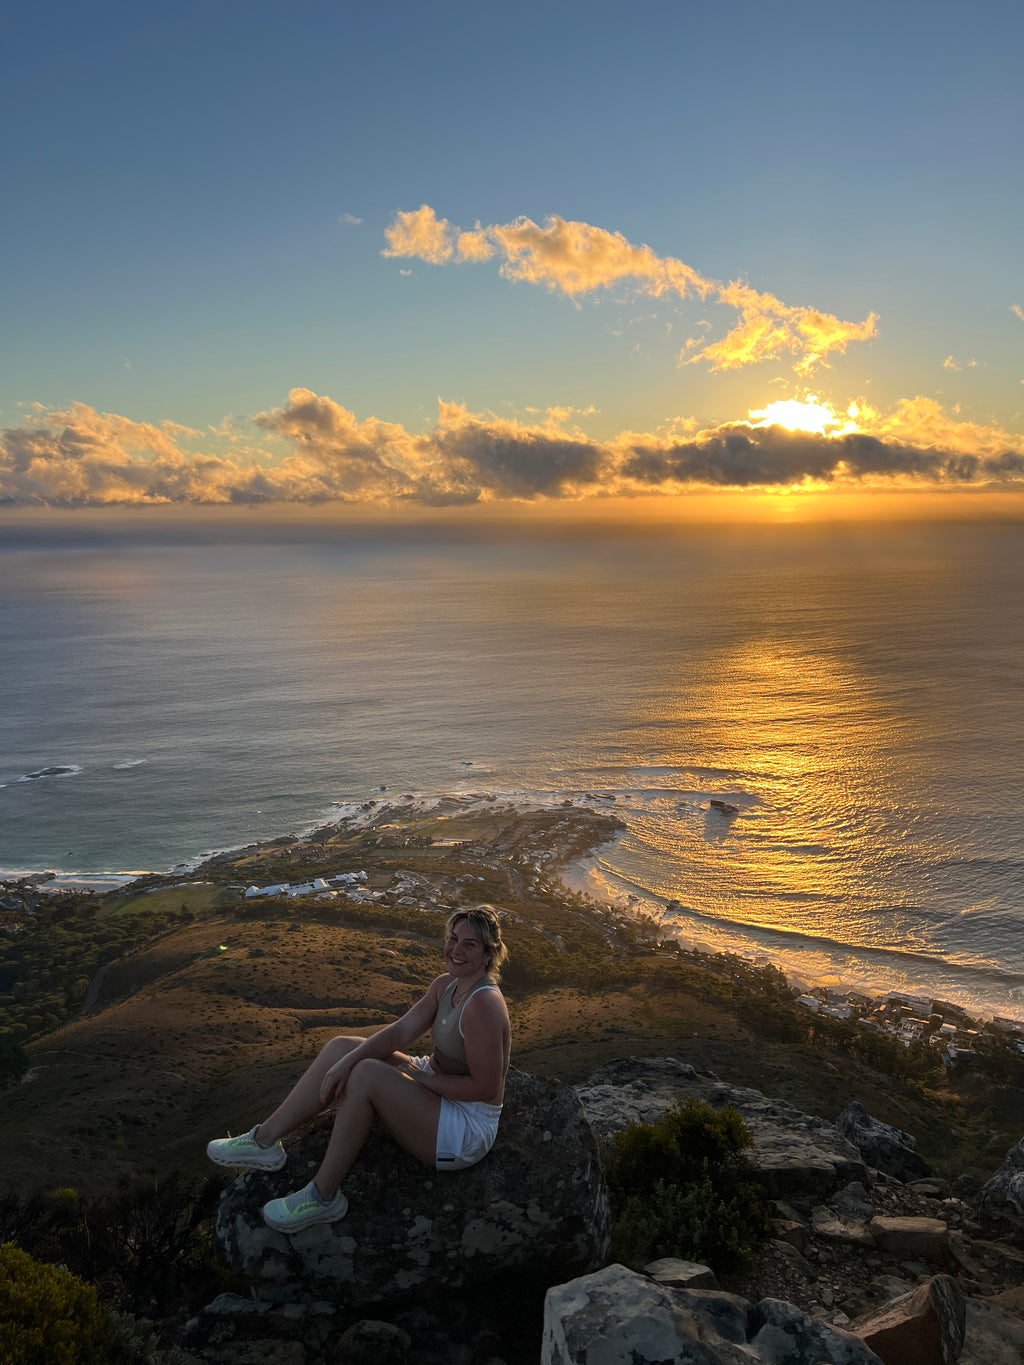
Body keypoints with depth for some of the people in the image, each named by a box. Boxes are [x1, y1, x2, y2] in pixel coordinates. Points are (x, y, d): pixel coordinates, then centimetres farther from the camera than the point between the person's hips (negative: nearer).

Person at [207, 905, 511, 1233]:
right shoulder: (445, 986, 1)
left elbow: (485, 1088, -26)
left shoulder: (483, 1004, -27)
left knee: (366, 1074, -25)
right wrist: (347, 1062, -18)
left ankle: (323, 1196, -12)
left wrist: (419, 1076, -17)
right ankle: (264, 1141, 5)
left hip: (467, 1131, -9)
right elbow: (400, 1031, -3)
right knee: (340, 1048, 1)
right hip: (436, 1089, 9)